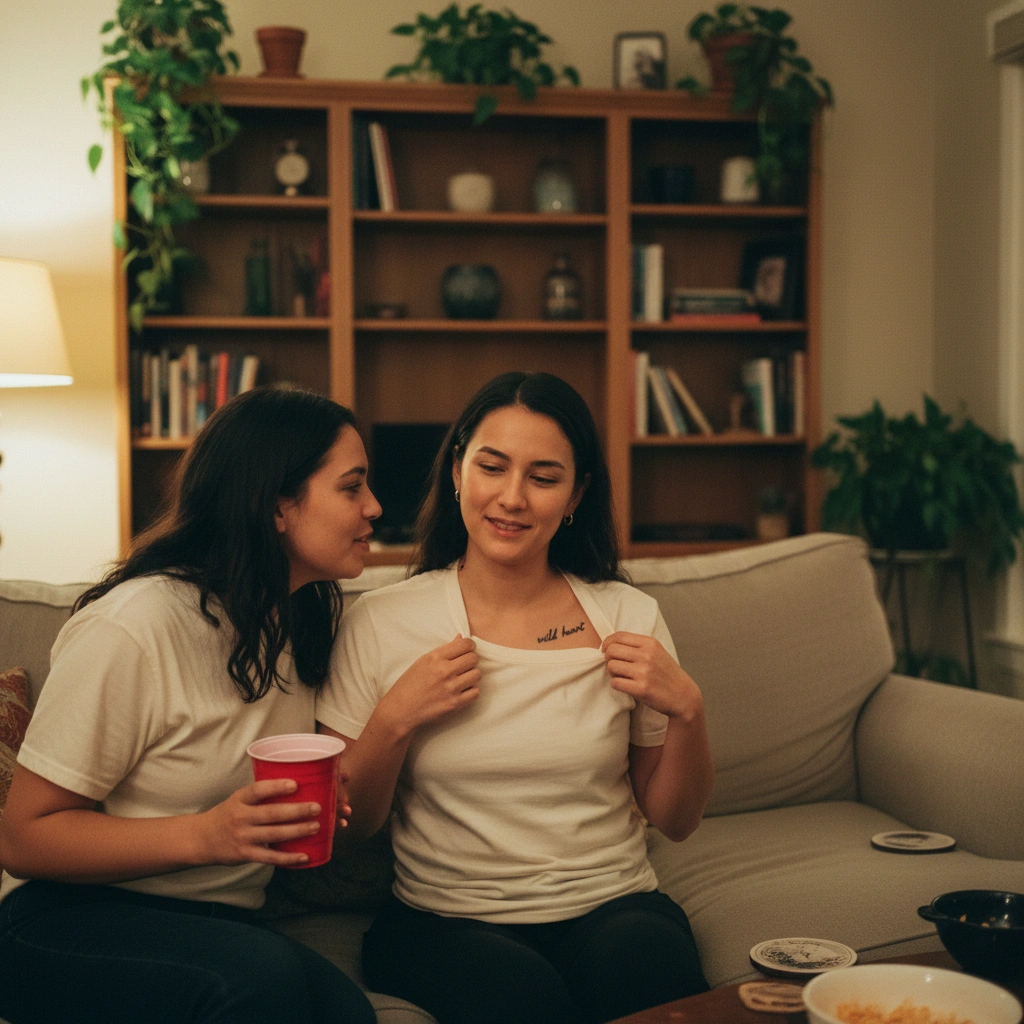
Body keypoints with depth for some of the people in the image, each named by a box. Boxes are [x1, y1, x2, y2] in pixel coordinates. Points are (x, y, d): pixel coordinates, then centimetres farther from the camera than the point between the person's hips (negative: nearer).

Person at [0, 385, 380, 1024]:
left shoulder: (305, 617, 7)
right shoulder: (132, 627, -18)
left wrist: (313, 804, -2)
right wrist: (205, 835, -27)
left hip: (218, 923, 6)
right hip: (63, 921, -6)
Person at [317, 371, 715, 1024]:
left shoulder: (629, 618, 2)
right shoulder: (380, 623, -1)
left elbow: (675, 819, 8)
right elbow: (347, 825, 2)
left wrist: (686, 710, -10)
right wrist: (394, 721, -14)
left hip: (612, 904, 2)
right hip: (446, 921, -1)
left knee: (651, 970, -32)